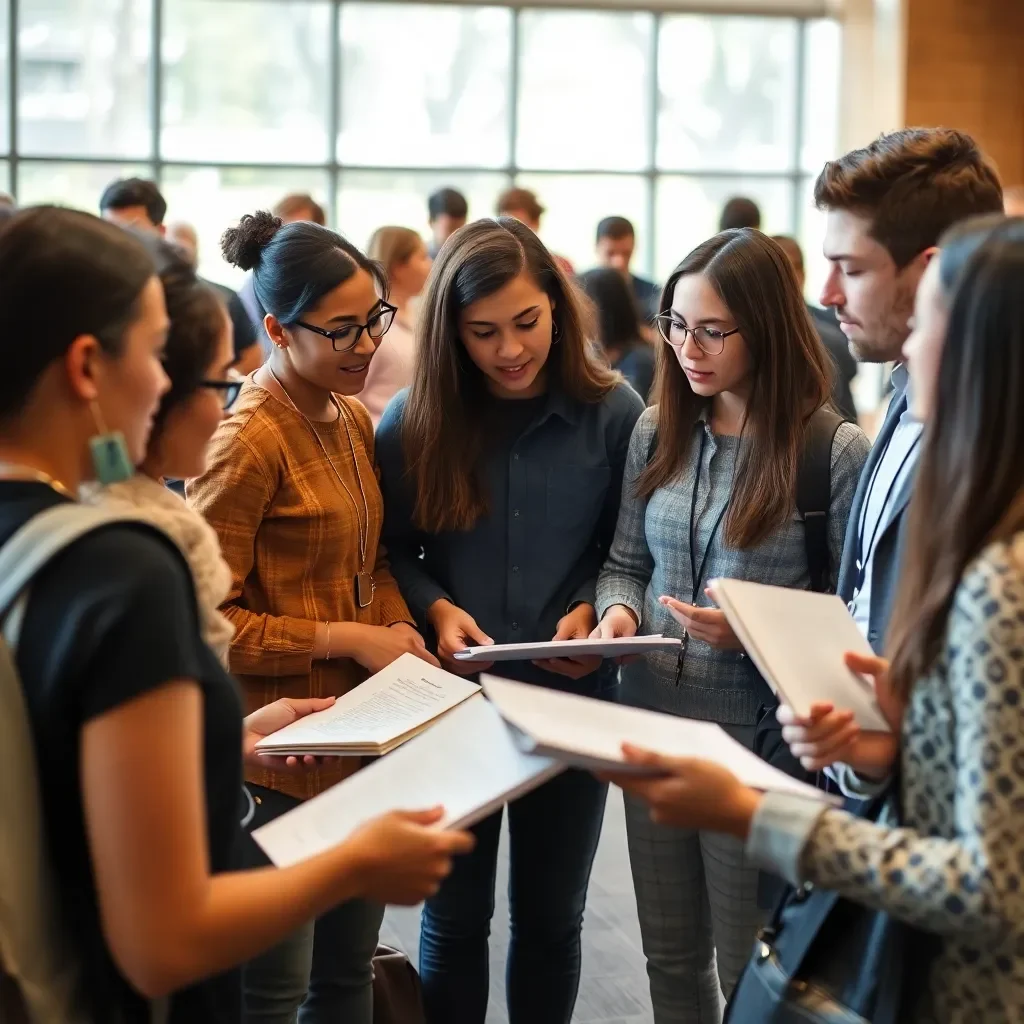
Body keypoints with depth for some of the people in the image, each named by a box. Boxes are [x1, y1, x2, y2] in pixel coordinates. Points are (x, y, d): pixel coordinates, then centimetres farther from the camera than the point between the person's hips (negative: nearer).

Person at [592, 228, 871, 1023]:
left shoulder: (833, 449, -14)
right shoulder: (657, 432, 4)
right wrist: (617, 613, -9)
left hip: (760, 745, -5)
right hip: (654, 728, 5)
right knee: (671, 957, 20)